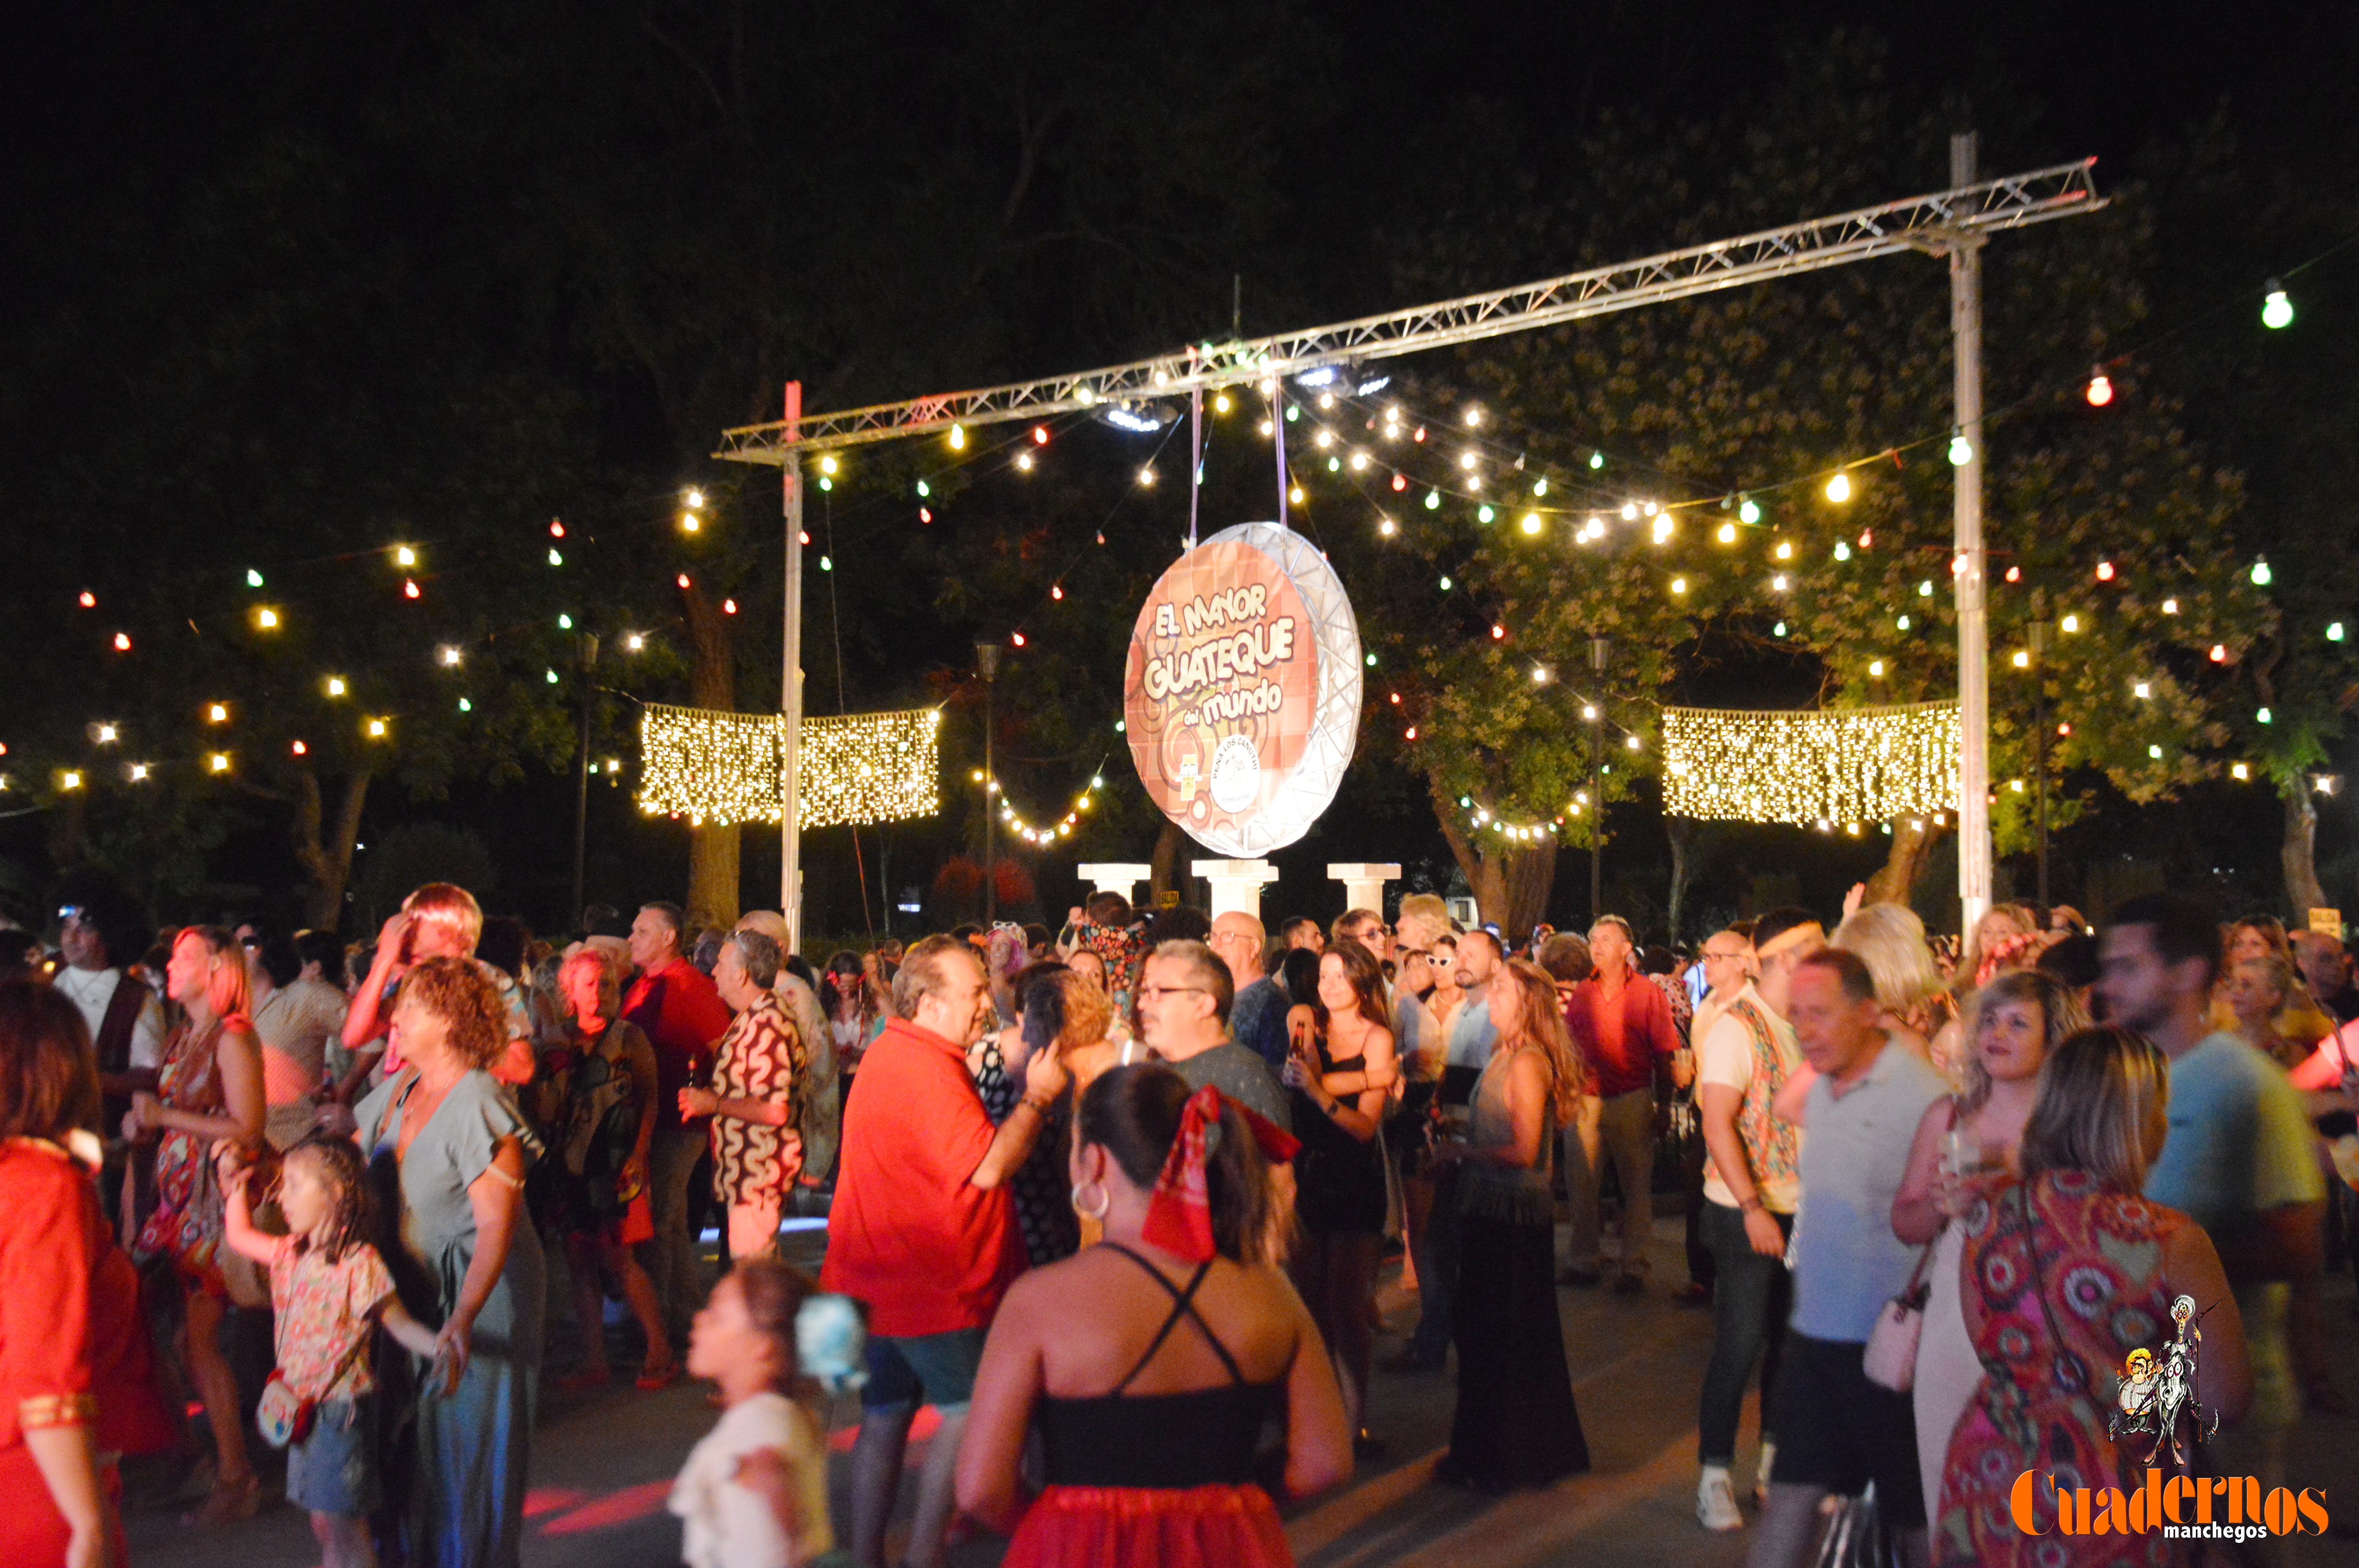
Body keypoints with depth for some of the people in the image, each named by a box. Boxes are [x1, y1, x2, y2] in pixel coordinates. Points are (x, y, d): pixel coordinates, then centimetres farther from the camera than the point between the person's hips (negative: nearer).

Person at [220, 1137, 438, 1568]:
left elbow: (400, 1324, -18)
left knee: (341, 1519, -4)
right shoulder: (291, 1254, 7)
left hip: (342, 1406, -8)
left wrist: (442, 1348, -36)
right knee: (324, 1521, 16)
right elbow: (241, 1235, 27)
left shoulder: (358, 1262, -17)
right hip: (302, 1405, 8)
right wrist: (238, 1189, 15)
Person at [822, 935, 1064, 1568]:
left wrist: (1020, 1089, 10)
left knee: (886, 1416, 14)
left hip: (880, 1277, 10)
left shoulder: (893, 1054, 14)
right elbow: (987, 1167, -23)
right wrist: (1036, 1098, -12)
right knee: (970, 1410, -2)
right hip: (927, 1279, -10)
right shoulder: (926, 1068, -21)